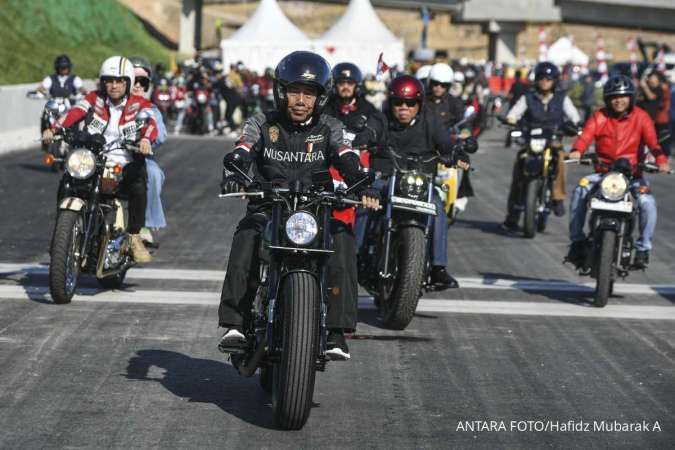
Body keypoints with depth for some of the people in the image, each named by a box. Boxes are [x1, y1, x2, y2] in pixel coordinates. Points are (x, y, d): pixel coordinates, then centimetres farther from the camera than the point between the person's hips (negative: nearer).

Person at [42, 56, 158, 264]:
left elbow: (150, 123, -12)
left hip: (127, 166, -1)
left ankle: (134, 237, -17)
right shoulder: (94, 99, 10)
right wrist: (54, 129, -28)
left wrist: (146, 139, -37)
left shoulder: (139, 104, 7)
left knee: (138, 186, -31)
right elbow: (75, 112, -8)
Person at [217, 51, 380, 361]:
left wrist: (365, 188, -29)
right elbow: (240, 154, -7)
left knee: (342, 246, -27)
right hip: (266, 208, 0)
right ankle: (233, 324, -26)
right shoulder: (261, 124, 9)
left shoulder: (330, 129, 10)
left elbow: (348, 161, -6)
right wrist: (232, 176, -32)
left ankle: (336, 332, -23)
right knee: (245, 240, -30)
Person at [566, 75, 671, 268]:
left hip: (633, 173, -1)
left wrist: (661, 160, -36)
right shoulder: (599, 117, 1)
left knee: (647, 201, -26)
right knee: (580, 190, -24)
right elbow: (586, 135, -16)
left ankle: (643, 248, -10)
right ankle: (577, 241, -14)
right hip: (603, 172, 1)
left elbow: (652, 140, -15)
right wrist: (577, 151, -39)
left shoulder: (641, 117, 0)